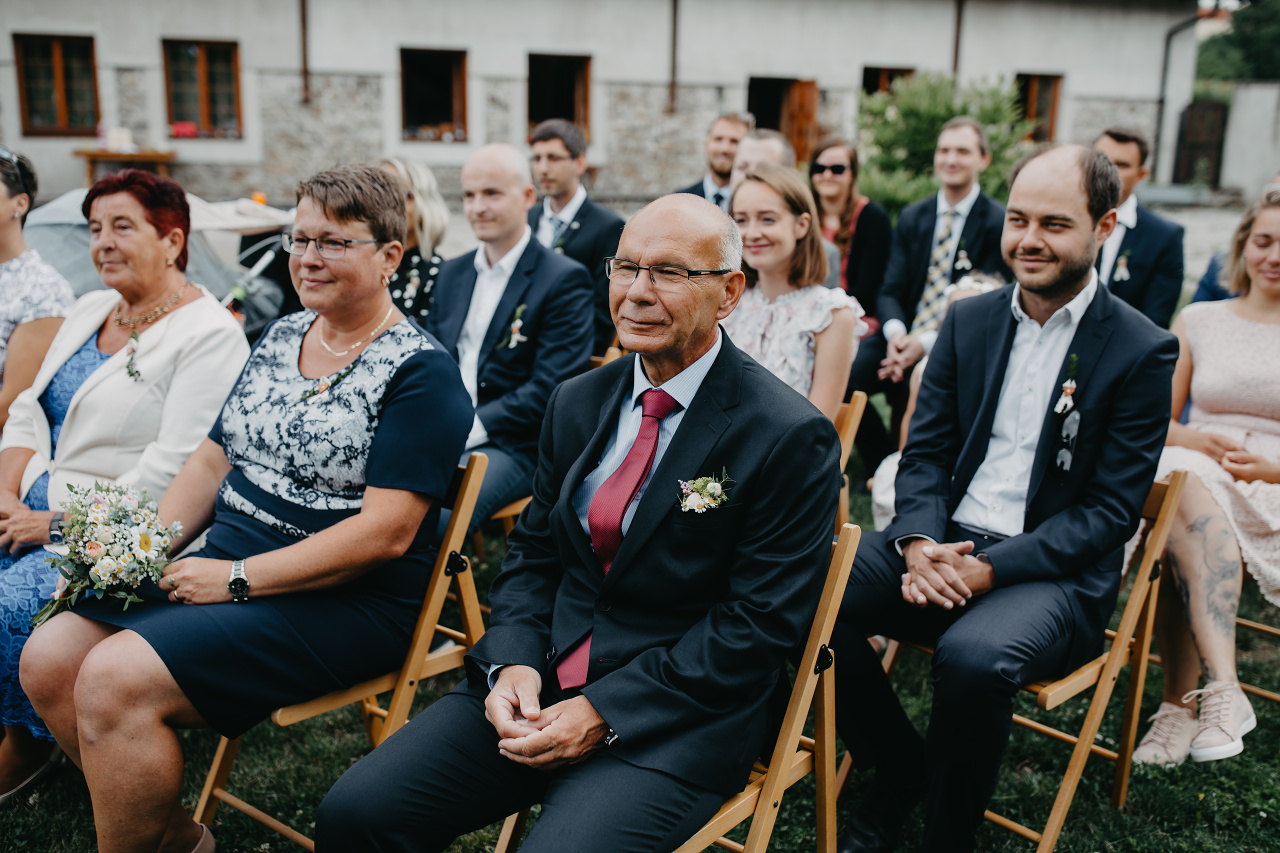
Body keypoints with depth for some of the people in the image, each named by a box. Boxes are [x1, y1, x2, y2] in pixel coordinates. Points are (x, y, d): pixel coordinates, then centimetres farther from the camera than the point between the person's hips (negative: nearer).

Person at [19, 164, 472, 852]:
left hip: (344, 602, -8)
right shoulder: (279, 337, 12)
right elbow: (212, 461, 16)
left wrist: (238, 579, -18)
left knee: (114, 681, -22)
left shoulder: (421, 374, -13)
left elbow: (386, 533, -19)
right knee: (48, 658, -5)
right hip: (225, 564, 8)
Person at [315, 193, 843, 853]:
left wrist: (605, 713, -17)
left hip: (678, 716, -4)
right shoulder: (577, 403, 9)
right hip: (536, 685, 5)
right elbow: (532, 551, 13)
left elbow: (761, 622, -13)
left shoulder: (792, 438, -12)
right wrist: (512, 662, -7)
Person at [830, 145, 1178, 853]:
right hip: (942, 541, 5)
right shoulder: (968, 320, 10)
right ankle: (901, 767, 5)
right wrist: (919, 542, -13)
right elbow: (924, 450, 7)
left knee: (973, 656, -35)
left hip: (1055, 574, -4)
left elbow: (1112, 510, -8)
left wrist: (991, 568, -19)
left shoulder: (1142, 350, -4)